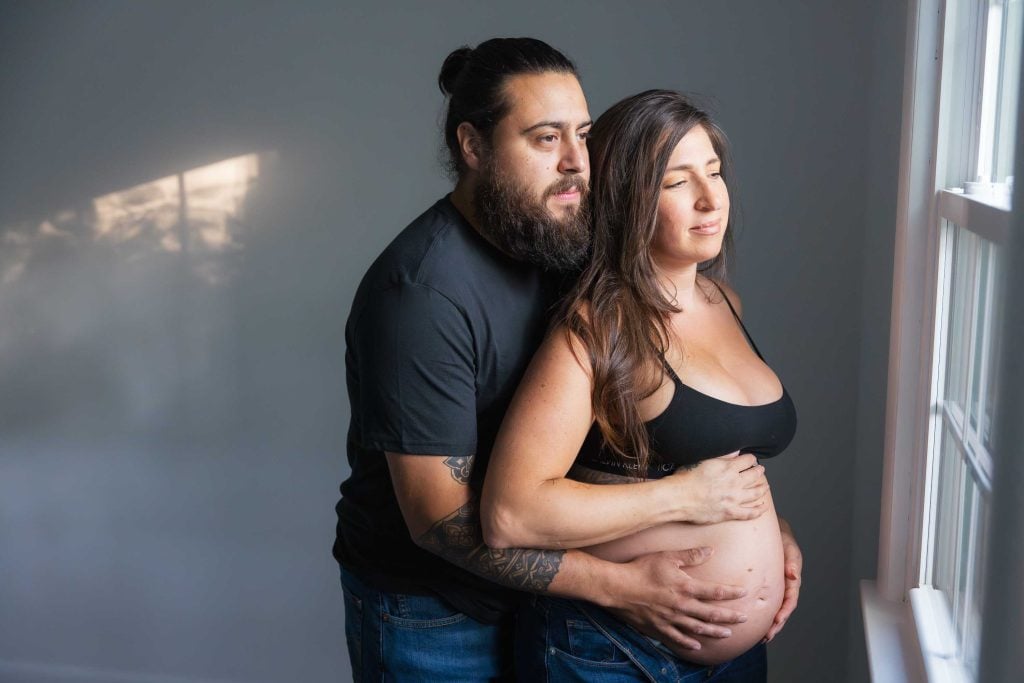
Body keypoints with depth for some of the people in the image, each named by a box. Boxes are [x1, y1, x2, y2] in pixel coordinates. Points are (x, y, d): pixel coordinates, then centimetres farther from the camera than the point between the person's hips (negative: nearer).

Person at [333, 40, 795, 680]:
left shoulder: (555, 248, -2)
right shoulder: (420, 292, -27)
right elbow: (440, 519, -26)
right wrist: (619, 586, -23)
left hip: (525, 594, 7)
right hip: (429, 613, -7)